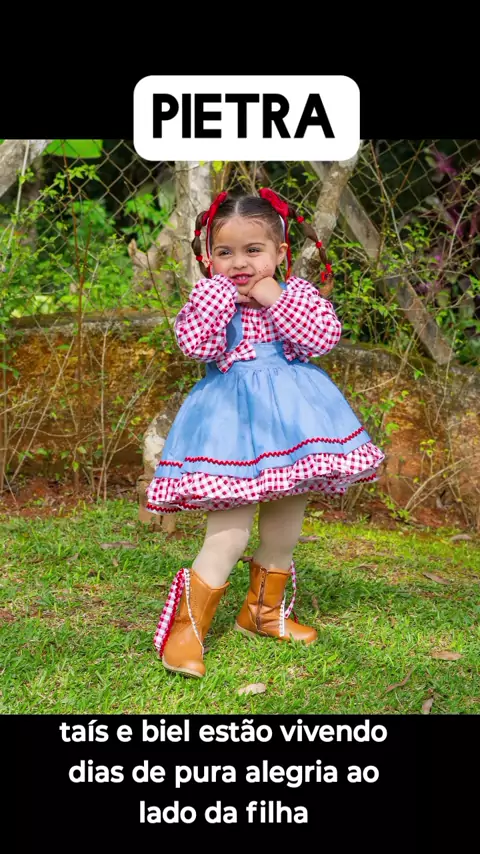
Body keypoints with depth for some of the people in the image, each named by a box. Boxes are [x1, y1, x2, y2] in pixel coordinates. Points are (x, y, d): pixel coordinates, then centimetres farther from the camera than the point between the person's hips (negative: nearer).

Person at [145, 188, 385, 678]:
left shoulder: (295, 294, 3)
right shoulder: (209, 296, -2)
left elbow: (324, 336, -13)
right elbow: (197, 345, -19)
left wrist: (275, 297, -14)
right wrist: (222, 291, -15)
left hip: (292, 413, 4)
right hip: (234, 417, -4)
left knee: (286, 519, 16)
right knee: (233, 523, -12)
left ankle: (264, 609, 36)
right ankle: (187, 623, -2)